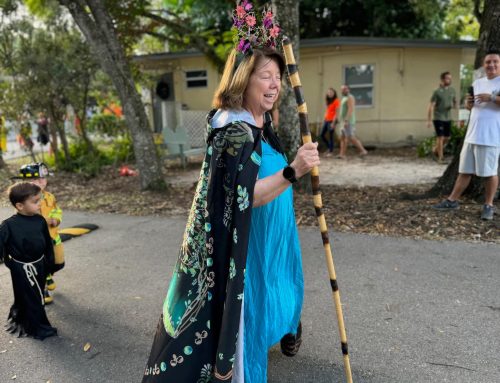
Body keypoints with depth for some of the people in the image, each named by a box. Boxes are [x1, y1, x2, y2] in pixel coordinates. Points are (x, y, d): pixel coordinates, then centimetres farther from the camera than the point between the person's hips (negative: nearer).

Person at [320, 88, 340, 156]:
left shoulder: (336, 101, -7)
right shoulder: (328, 101, 16)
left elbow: (336, 112, -12)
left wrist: (333, 123, -17)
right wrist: (324, 119, 11)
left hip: (331, 120, -8)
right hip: (326, 120, 8)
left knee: (330, 136, -5)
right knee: (322, 135, 7)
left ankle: (331, 151, 3)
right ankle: (329, 147, 23)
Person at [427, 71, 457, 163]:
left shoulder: (452, 91, 7)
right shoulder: (437, 92, -9)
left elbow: (455, 103, 18)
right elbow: (431, 106, -10)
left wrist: (454, 105, -7)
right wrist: (428, 120, -14)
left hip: (448, 118, 6)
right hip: (438, 118, -6)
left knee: (447, 137, 10)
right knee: (440, 137, -5)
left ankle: (436, 149, 34)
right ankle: (440, 157, 2)